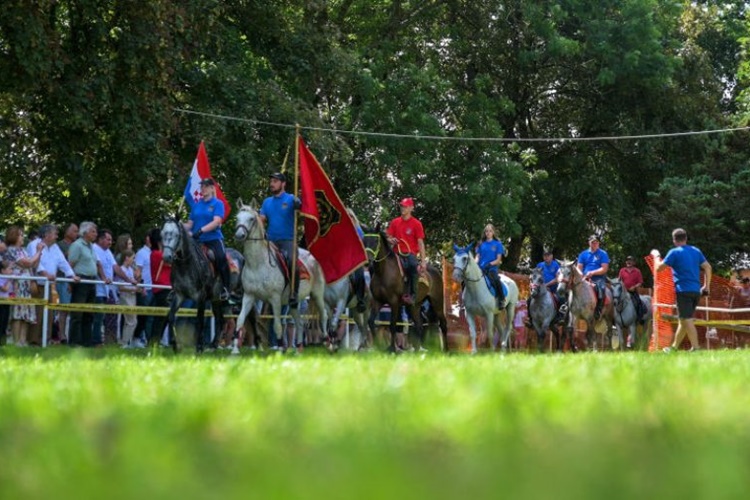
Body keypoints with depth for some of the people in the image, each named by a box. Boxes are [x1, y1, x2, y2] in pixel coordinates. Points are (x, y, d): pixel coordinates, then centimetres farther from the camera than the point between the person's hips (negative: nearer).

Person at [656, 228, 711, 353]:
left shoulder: (674, 252, -6)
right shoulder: (696, 251, 11)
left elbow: (659, 268, -4)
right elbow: (707, 267, 7)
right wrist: (707, 285, 11)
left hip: (683, 290, -7)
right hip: (696, 290, 7)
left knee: (687, 320, -8)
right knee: (683, 320, 15)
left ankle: (695, 347, -15)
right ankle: (674, 347, 23)